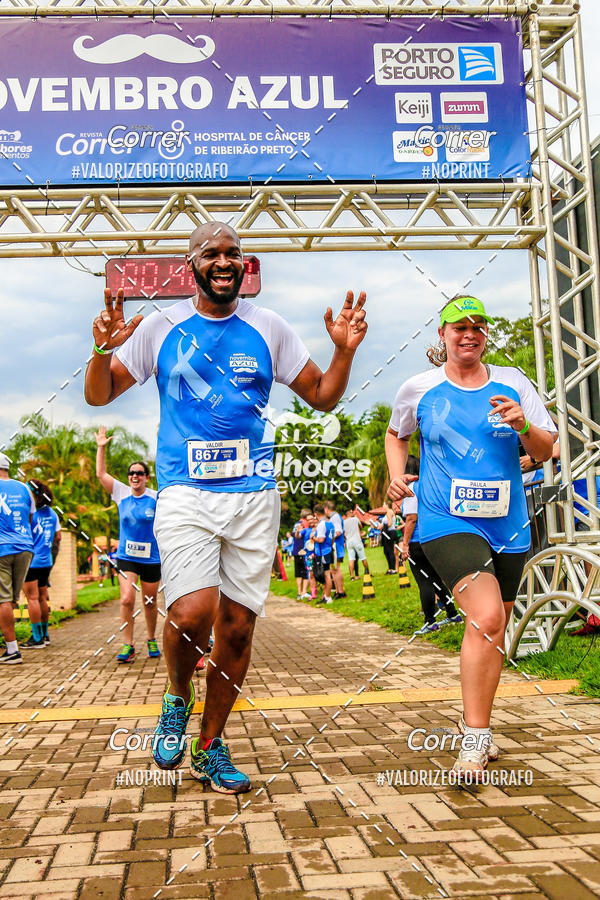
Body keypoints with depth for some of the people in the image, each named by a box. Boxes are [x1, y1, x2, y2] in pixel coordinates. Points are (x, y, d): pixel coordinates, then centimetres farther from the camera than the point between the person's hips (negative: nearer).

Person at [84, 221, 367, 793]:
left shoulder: (267, 328, 9)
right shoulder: (161, 328, 6)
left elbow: (322, 397, 14)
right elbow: (99, 396, 9)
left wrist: (344, 350, -4)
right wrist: (102, 350, -11)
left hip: (254, 494, 2)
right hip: (185, 493, -2)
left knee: (237, 626, 4)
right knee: (192, 613, -21)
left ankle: (210, 747, 23)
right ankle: (178, 699, 12)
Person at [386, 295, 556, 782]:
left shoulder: (513, 383, 5)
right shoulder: (419, 390, 2)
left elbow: (547, 450, 5)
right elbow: (396, 434, 21)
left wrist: (524, 426, -16)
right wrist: (397, 473, 2)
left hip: (507, 524, 4)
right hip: (447, 522, -4)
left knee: (494, 630, 14)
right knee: (487, 618, -23)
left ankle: (478, 727, 34)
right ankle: (475, 739, -13)